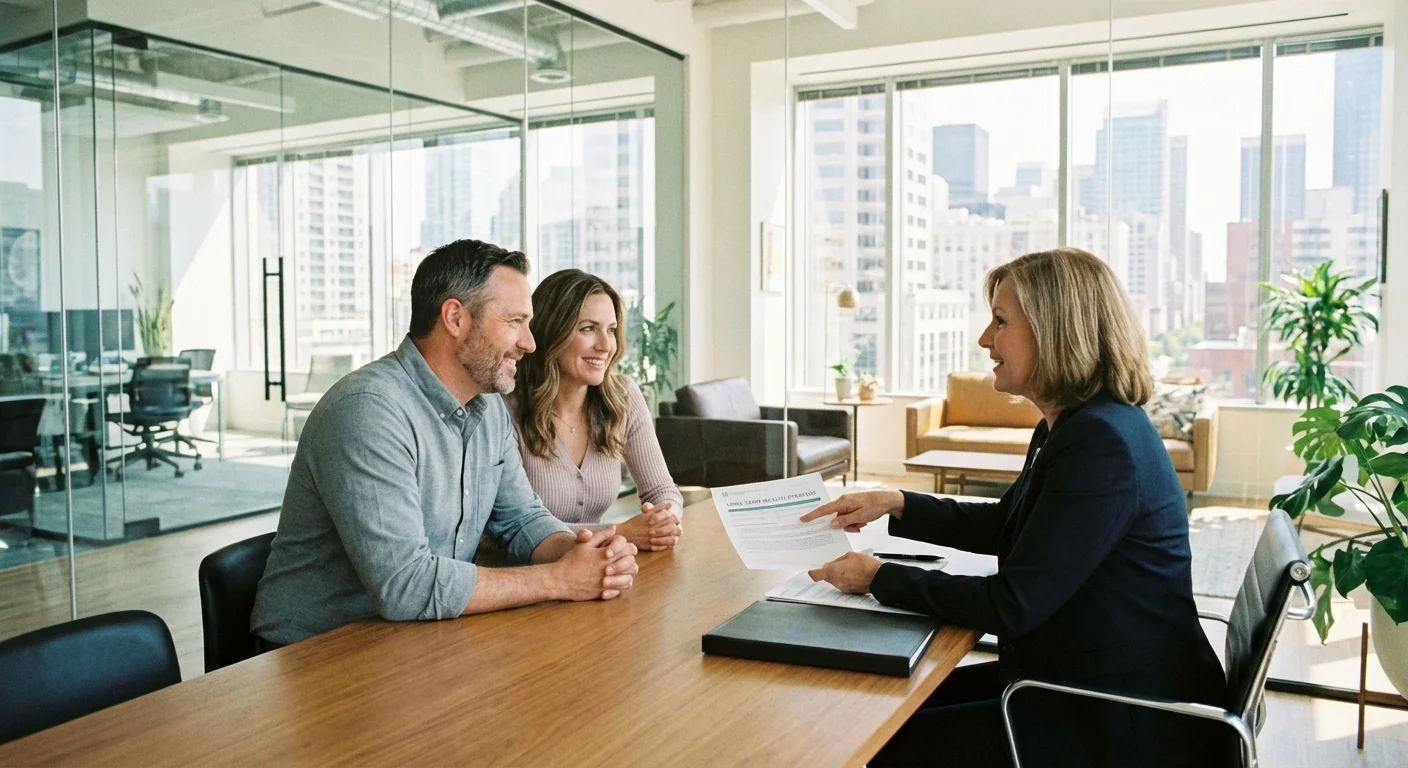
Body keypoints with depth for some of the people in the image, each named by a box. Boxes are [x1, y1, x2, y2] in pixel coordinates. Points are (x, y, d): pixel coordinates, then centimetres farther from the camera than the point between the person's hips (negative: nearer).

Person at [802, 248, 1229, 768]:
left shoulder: (1103, 442, -26)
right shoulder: (1070, 426, 6)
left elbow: (1012, 605, -24)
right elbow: (1005, 524, 20)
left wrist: (879, 579, -15)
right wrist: (896, 505, 9)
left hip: (1124, 724, -9)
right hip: (1075, 678, 9)